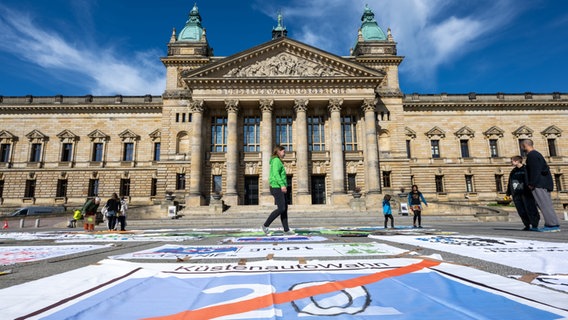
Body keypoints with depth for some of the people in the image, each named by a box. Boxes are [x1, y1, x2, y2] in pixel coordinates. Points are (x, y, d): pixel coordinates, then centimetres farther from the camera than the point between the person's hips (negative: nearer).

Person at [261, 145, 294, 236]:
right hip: (277, 187, -10)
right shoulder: (276, 160, -8)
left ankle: (286, 230, 8)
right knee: (281, 209, -10)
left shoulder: (278, 161, 22)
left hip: (279, 188, 10)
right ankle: (265, 225, -2)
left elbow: (272, 175, 24)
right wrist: (282, 185, -30)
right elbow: (276, 174, -22)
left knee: (285, 208, 7)